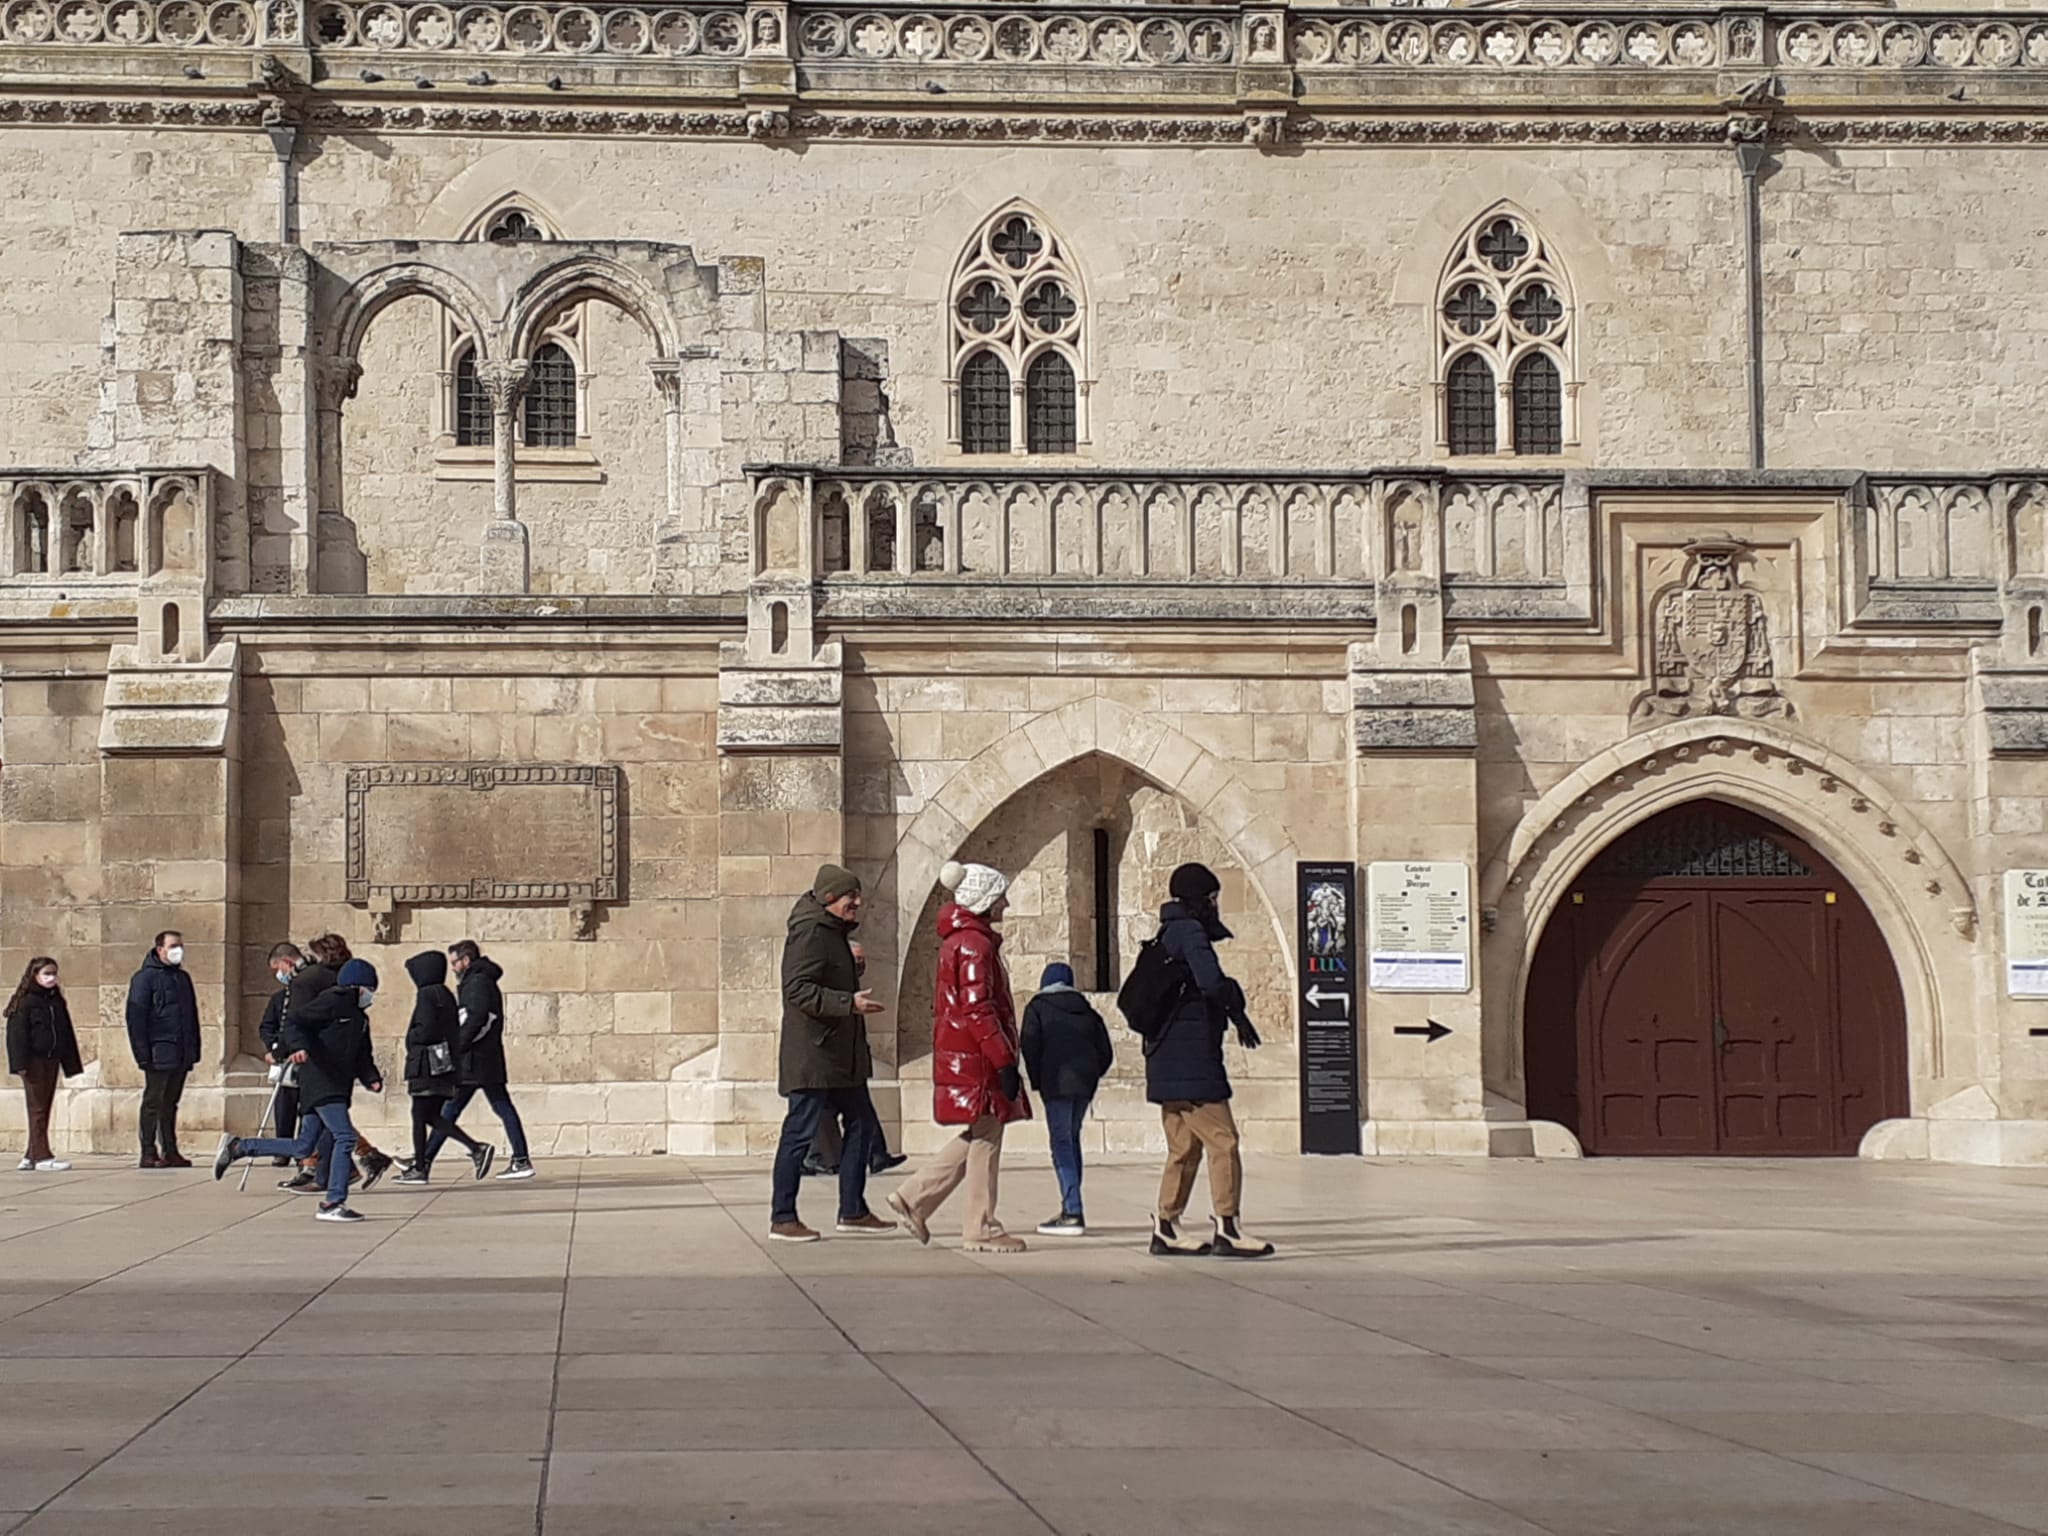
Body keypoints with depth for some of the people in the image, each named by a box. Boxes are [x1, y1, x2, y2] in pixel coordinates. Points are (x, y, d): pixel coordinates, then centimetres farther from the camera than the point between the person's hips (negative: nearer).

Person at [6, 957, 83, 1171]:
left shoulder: (57, 1002, 14)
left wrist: (71, 1063, 12)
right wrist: (20, 1063, -19)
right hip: (34, 1060, -6)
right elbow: (17, 1033, -10)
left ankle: (31, 1156, 12)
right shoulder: (25, 1002, -5)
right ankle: (41, 1156, -7)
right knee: (37, 1108, -6)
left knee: (44, 1108, 7)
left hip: (51, 1060, 6)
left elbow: (66, 1033, 16)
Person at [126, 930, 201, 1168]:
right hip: (159, 1055, -7)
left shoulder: (182, 978, 18)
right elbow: (136, 1017, -10)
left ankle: (170, 1152, 13)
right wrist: (143, 1054, -16)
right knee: (153, 1102, -4)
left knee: (170, 1103, 10)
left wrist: (194, 1049, 15)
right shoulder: (145, 978, -5)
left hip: (181, 1056, 7)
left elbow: (192, 1015, 23)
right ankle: (149, 1153, -3)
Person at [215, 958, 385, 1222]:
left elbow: (362, 1058, 23)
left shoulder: (360, 1018, 21)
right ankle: (334, 1203, -15)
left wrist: (372, 1079, 3)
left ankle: (238, 1146, 21)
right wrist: (299, 1047, -32)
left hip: (337, 1088, 10)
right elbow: (294, 1021, -13)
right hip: (320, 1083, -10)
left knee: (303, 1147, 10)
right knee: (345, 1137, -17)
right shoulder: (332, 1001, -6)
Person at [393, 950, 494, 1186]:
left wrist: (410, 1037, -1)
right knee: (432, 1116, 11)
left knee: (419, 1116, 0)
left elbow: (425, 1031, -21)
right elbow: (455, 1031, 16)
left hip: (427, 1067, -8)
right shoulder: (447, 995, 14)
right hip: (446, 1067, 8)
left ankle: (420, 1169, 2)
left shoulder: (427, 995, -12)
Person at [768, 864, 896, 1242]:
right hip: (813, 1057, -11)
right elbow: (799, 989, -24)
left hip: (841, 1056, 11)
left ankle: (853, 1212, 19)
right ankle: (782, 1219, 2)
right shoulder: (809, 933, -15)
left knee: (861, 1123, 12)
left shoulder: (834, 933, 17)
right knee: (801, 1133, -5)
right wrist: (850, 1003, -29)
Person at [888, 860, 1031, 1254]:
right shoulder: (974, 944, -15)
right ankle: (981, 1229, 2)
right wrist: (1005, 1062, -21)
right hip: (976, 1058, -10)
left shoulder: (959, 939, 16)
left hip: (959, 1054, 10)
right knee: (985, 1139, -3)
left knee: (979, 1137, 15)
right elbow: (978, 1010, -21)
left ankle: (915, 1197, 14)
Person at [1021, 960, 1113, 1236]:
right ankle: (1070, 1209, 19)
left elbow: (1031, 1048, -6)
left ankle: (1073, 1213, -16)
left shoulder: (1037, 1008, 5)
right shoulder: (1087, 1011, 19)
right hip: (1085, 1084, 6)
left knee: (1061, 1143, -7)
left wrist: (1036, 1081, 3)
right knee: (1072, 1139, 17)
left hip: (1057, 1083, -6)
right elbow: (1106, 1053, 15)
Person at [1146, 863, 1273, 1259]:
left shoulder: (1170, 934, 20)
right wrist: (1237, 1007, -7)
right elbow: (1211, 982, -24)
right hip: (1191, 1060, -10)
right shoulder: (1190, 932, -11)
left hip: (1169, 1061, 10)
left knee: (1184, 1148, 13)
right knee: (1223, 1142, -9)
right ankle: (1226, 1230, -11)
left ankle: (1166, 1229, 14)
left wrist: (1234, 1009, 8)